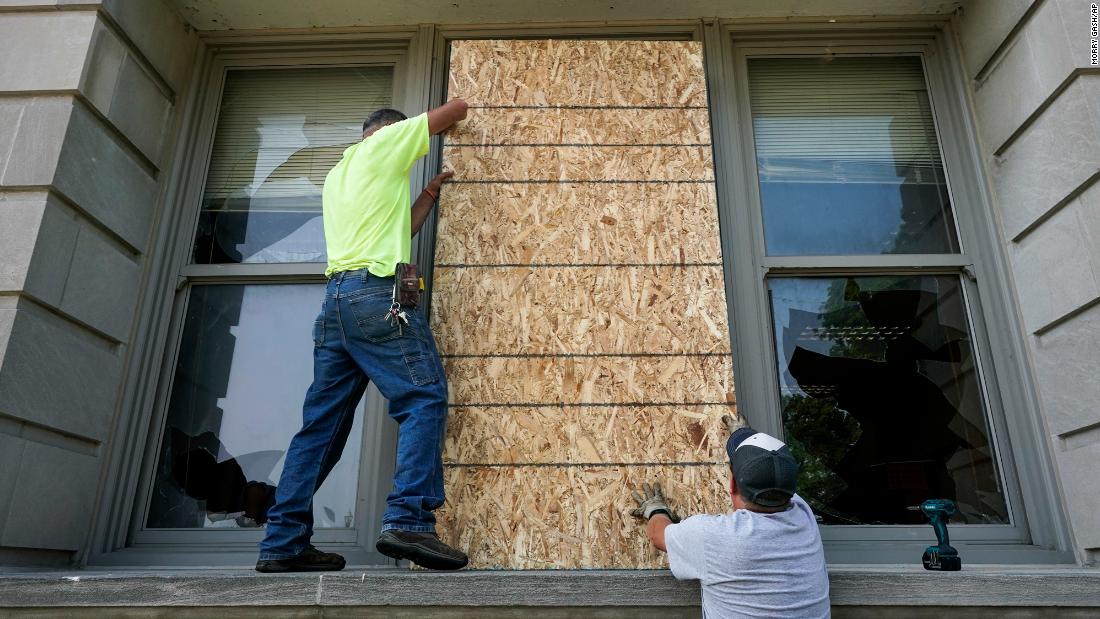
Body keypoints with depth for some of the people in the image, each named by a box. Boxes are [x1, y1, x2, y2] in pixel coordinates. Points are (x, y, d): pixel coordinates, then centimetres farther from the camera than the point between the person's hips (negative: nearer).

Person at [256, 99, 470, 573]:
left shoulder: (337, 175, 31)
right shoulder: (386, 141, 10)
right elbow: (457, 108, 15)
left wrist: (429, 193, 33)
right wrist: (440, 123, 36)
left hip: (336, 297, 8)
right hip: (378, 293, -8)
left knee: (322, 422, 6)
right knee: (424, 398, -10)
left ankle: (284, 542, 7)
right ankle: (408, 520, -21)